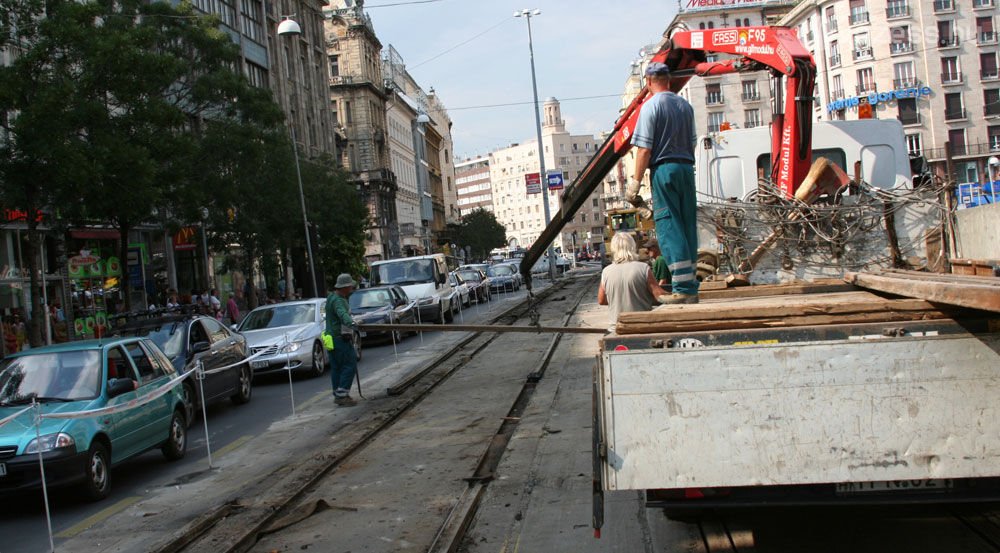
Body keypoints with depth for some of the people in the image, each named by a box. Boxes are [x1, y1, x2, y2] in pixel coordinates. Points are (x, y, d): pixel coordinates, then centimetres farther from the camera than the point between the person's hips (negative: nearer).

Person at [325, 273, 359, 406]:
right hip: (341, 338, -10)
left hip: (331, 337, 10)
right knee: (349, 366, -9)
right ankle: (342, 395, -12)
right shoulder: (338, 301, -19)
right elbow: (342, 313, -40)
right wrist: (350, 323, -58)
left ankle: (337, 395, 17)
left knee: (336, 368, 12)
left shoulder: (331, 297, 13)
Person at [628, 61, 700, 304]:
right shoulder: (685, 105, 13)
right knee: (688, 226, 8)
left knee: (669, 228, -6)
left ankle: (682, 289, -12)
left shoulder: (651, 106, -7)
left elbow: (644, 149, -11)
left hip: (663, 168, -6)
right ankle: (691, 287, 11)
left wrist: (635, 183, -8)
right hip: (687, 167, 6)